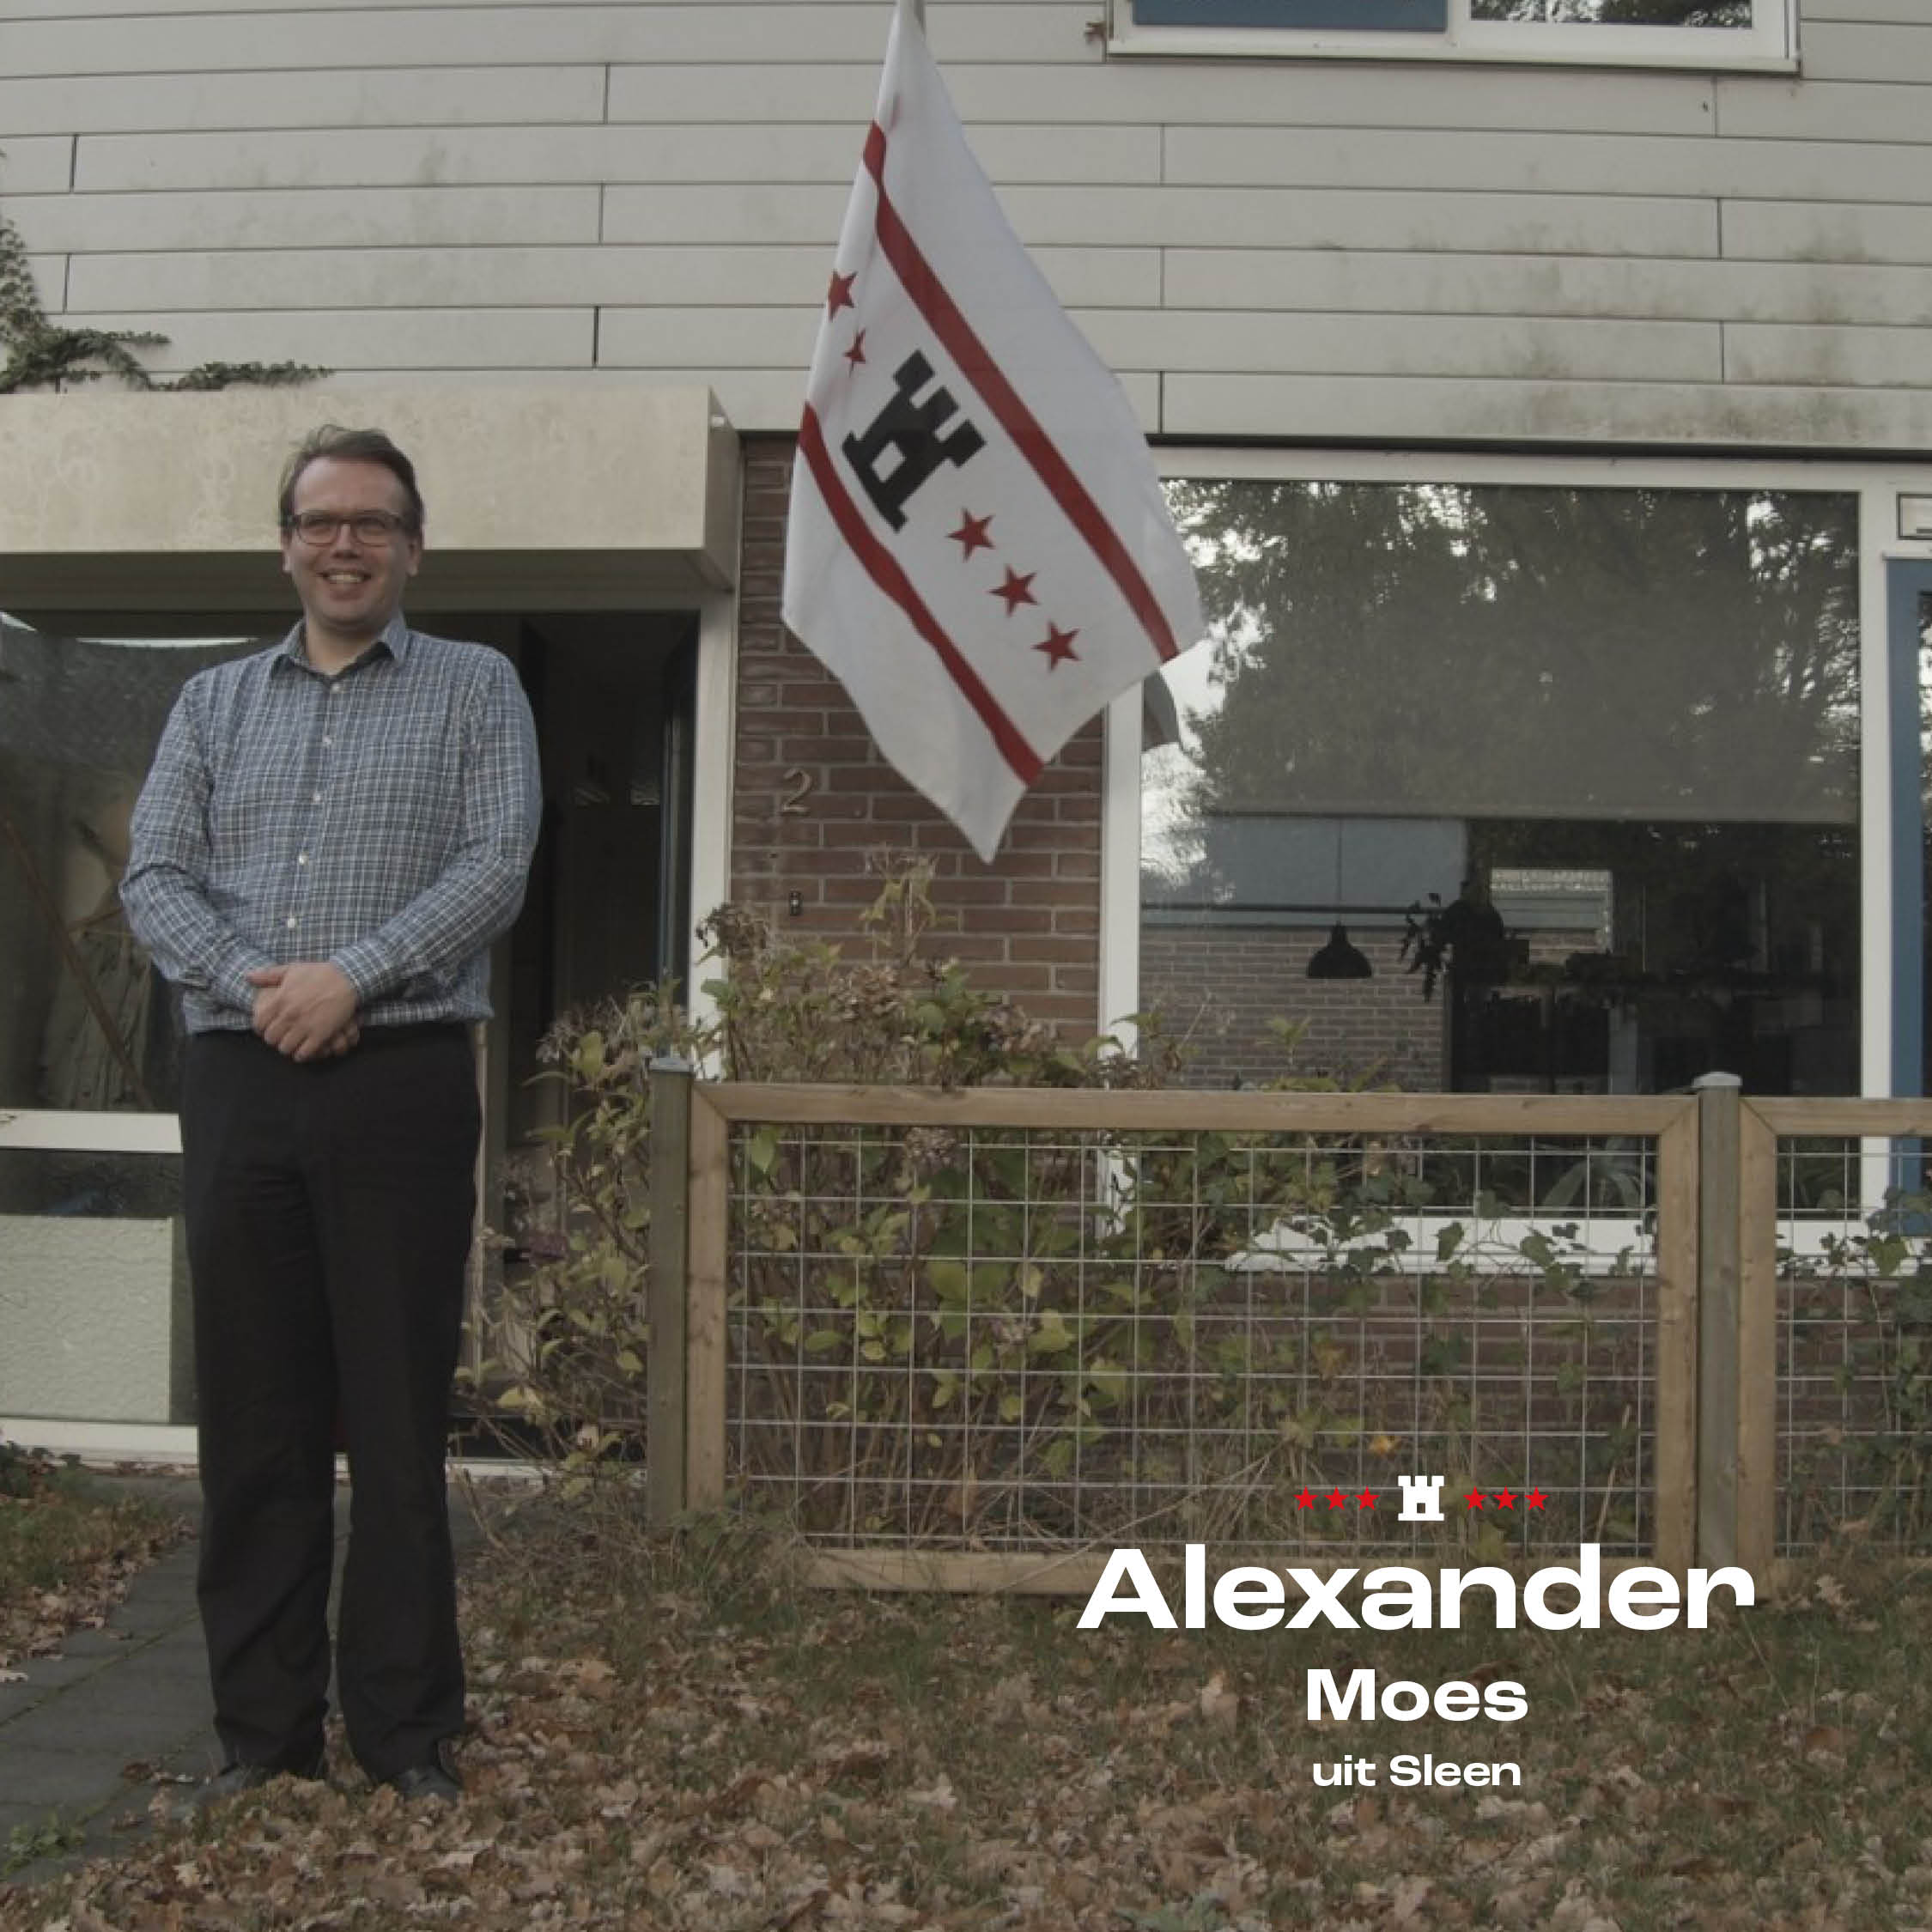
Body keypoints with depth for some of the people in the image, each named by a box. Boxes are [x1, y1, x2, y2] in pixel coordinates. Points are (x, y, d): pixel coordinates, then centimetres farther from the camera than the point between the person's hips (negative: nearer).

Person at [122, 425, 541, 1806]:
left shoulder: (476, 688, 7)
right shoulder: (214, 703, 16)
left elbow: (497, 869, -6)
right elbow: (155, 879, 6)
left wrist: (352, 976, -16)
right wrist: (252, 984, -12)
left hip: (402, 1083, -3)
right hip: (240, 1084, 3)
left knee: (400, 1418, 0)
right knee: (254, 1419, 6)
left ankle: (410, 1737, 9)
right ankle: (264, 1730, 16)